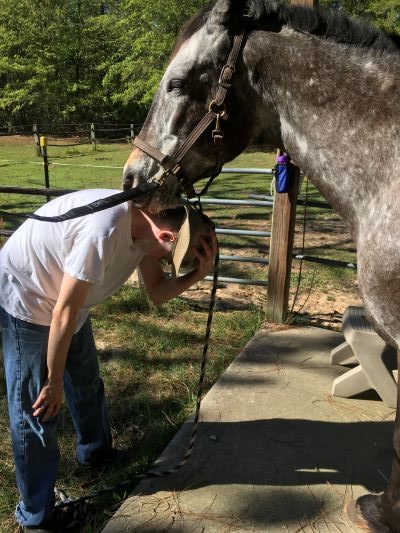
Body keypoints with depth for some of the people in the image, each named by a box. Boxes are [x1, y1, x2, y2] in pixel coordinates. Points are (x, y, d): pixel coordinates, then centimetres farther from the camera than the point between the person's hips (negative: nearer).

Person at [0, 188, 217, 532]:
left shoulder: (146, 224, -11)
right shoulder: (105, 232, -37)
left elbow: (157, 292, -4)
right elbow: (64, 313, -30)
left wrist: (198, 274, -23)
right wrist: (54, 380, -17)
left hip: (67, 300, 9)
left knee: (87, 380, 23)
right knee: (37, 409, -1)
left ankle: (95, 451, 49)